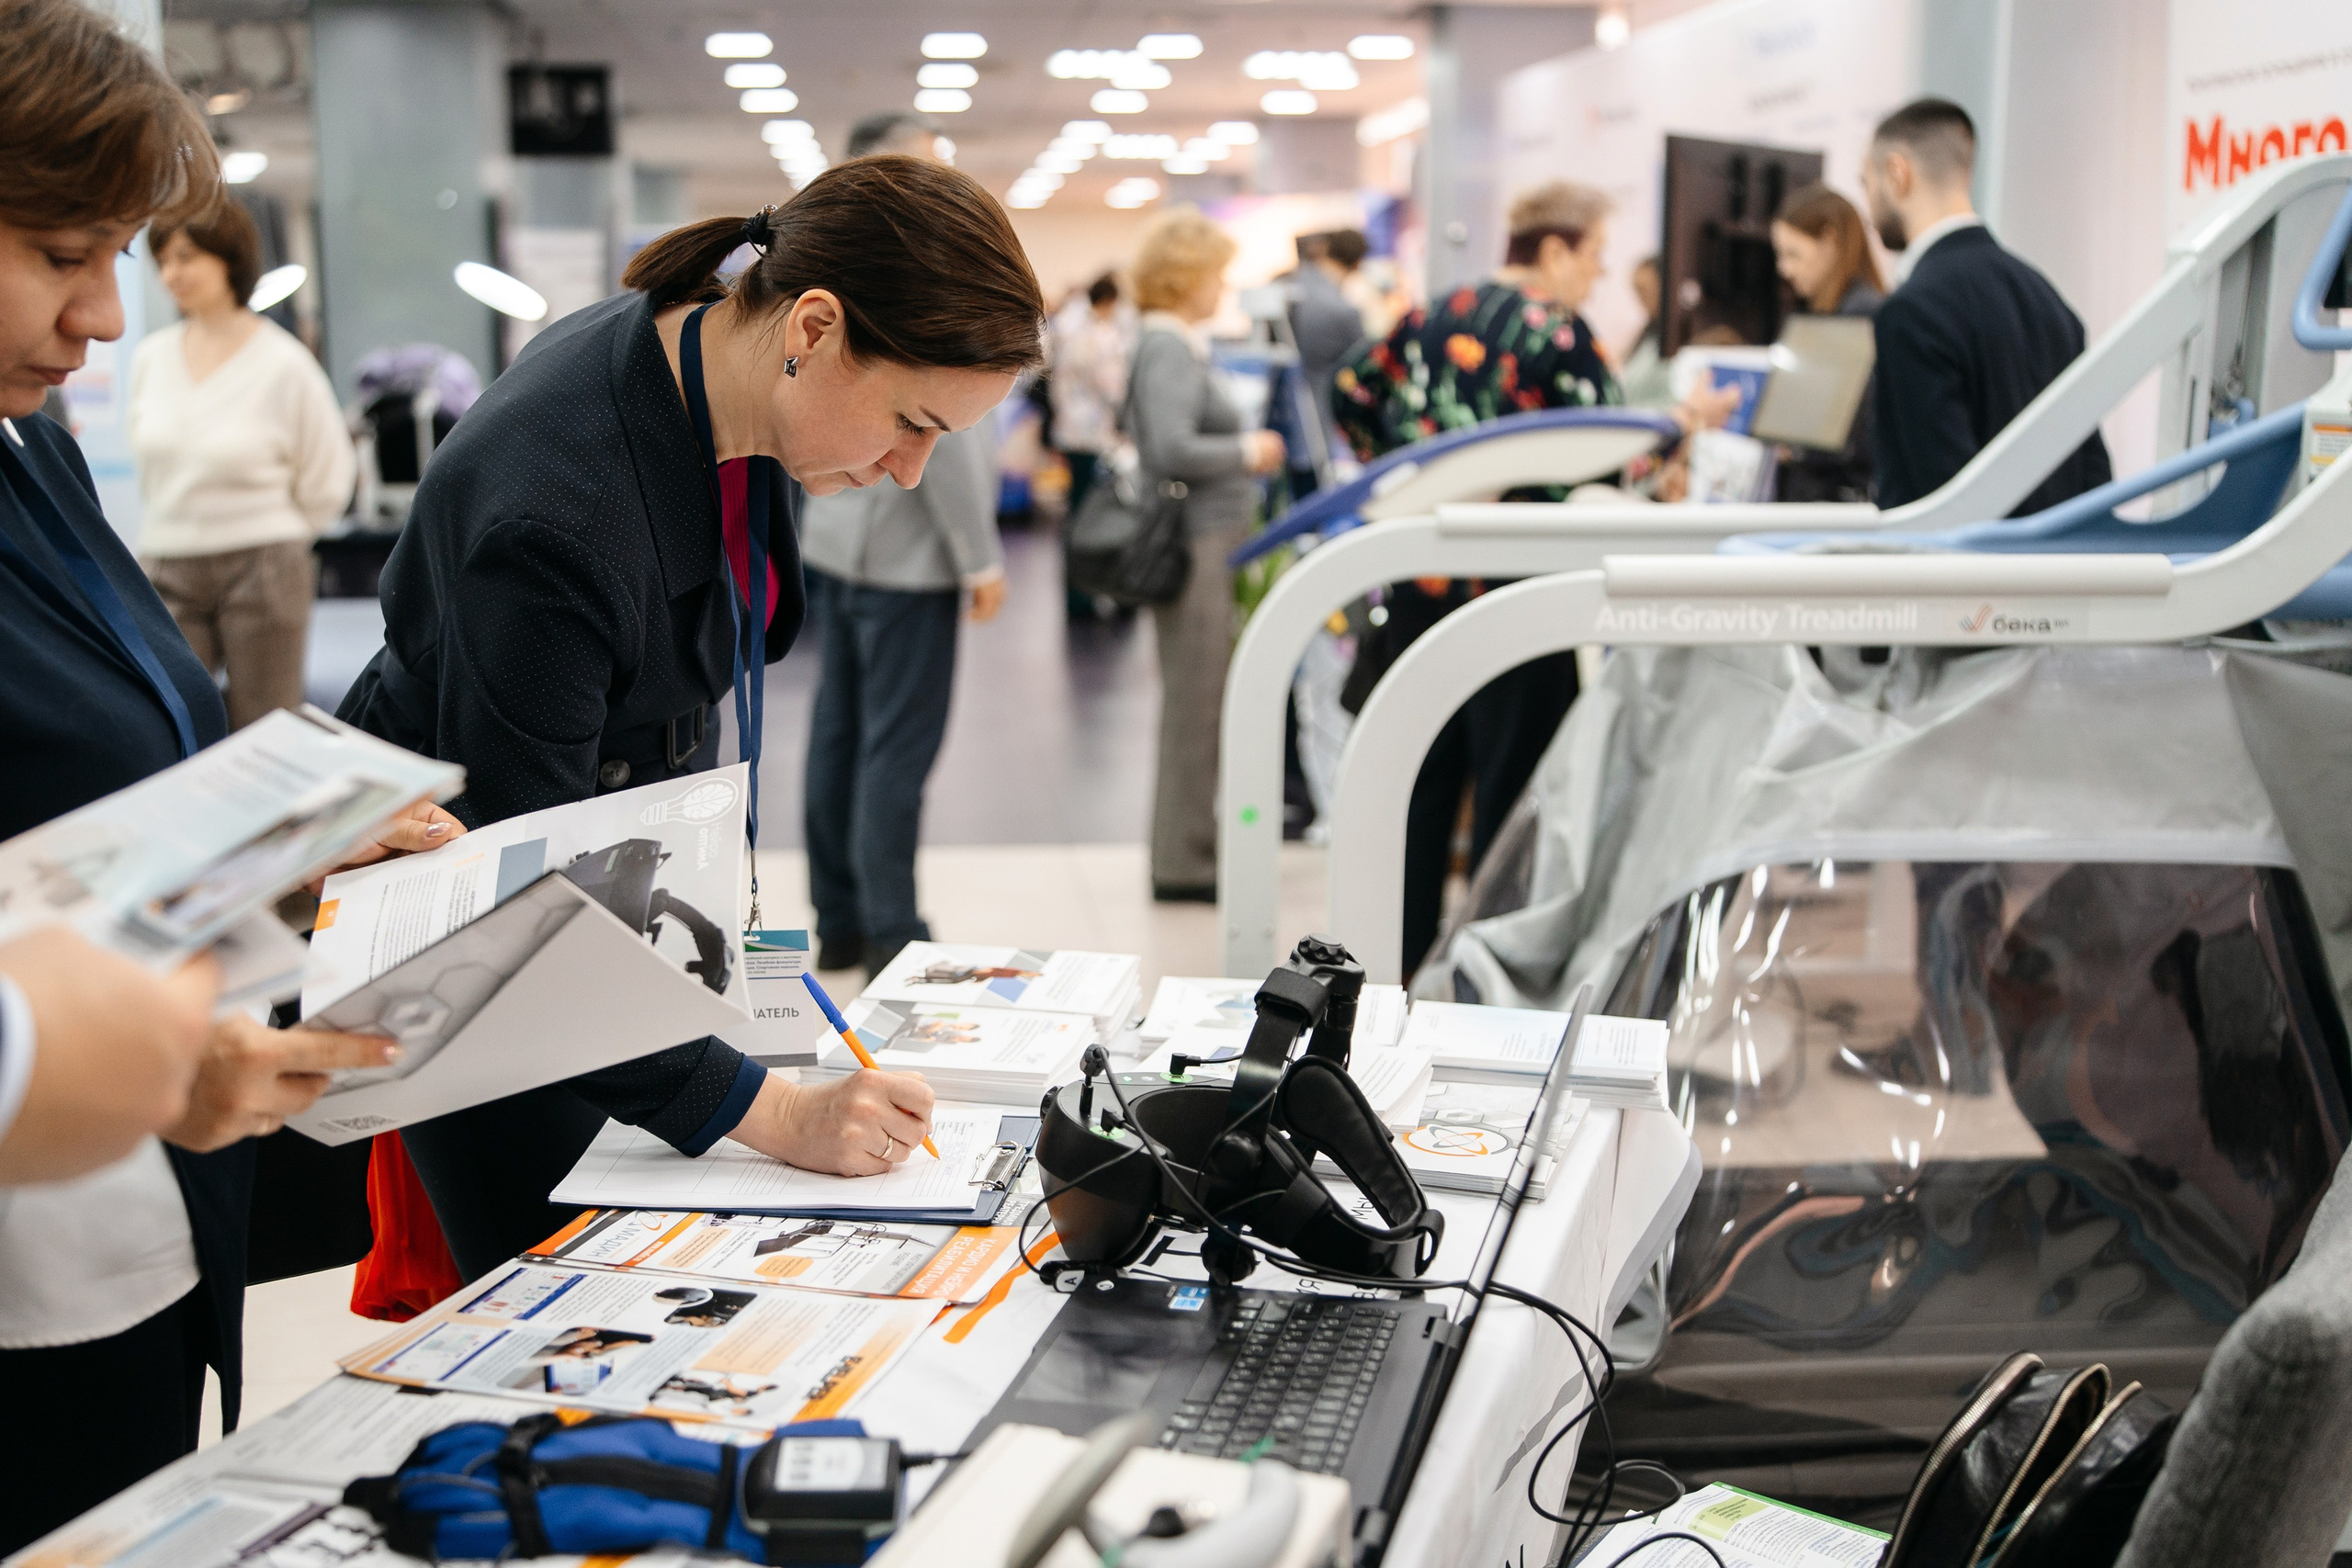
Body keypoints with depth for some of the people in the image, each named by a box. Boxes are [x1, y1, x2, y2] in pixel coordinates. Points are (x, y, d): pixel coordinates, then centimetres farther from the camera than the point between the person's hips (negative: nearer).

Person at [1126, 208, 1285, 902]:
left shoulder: (1175, 346, 15)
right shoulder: (1168, 352, -16)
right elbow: (1172, 447, -27)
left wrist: (1243, 452, 12)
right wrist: (1249, 451, -13)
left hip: (1202, 539, 10)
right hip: (1193, 541, -10)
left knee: (1197, 703, 16)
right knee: (1196, 702, -3)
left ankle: (1189, 845, 26)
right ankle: (1183, 862, 5)